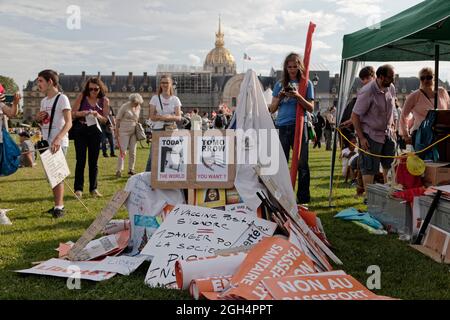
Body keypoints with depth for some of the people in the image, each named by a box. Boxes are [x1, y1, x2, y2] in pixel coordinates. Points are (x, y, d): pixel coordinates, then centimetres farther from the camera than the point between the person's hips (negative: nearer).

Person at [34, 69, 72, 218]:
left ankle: (59, 207, -5)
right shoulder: (44, 101, 15)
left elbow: (68, 123, -18)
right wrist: (37, 118, 2)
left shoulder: (62, 98, -9)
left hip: (58, 143, -8)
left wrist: (57, 139, -31)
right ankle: (59, 204, 20)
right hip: (46, 143, 8)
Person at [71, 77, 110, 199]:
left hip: (95, 132, 1)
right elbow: (73, 113, -3)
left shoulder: (104, 100, 0)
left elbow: (105, 120, 2)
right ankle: (78, 188, 6)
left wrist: (98, 116, -19)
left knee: (93, 161, 7)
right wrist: (82, 113, -22)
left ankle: (93, 188, 16)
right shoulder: (82, 97, -3)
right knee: (80, 160, -2)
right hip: (81, 131, -1)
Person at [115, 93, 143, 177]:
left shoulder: (138, 107, 6)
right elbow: (118, 119, -6)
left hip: (134, 132, 5)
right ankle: (119, 170, -6)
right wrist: (116, 132, -8)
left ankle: (131, 169, 17)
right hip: (124, 132, -5)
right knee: (123, 151, -9)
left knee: (133, 152, 7)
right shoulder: (125, 106, -9)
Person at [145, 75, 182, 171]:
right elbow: (152, 117, -2)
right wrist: (162, 117, -20)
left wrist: (169, 117, -20)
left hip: (171, 130, 1)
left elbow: (179, 117, -1)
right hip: (158, 129, -1)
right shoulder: (155, 98, 4)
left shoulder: (175, 99, 6)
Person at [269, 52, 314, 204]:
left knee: (302, 163, 0)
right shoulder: (280, 84, 12)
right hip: (282, 127, 3)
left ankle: (303, 197, 7)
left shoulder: (306, 83, 5)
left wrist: (298, 97, -15)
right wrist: (280, 97, -8)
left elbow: (311, 108, -1)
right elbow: (272, 109, 11)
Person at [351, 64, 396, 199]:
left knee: (390, 164, 13)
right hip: (371, 135, -7)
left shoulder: (391, 88, 2)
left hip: (387, 133, 7)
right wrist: (361, 138, -19)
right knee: (369, 168, -1)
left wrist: (391, 128, 14)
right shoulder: (367, 92, -20)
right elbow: (355, 116, -18)